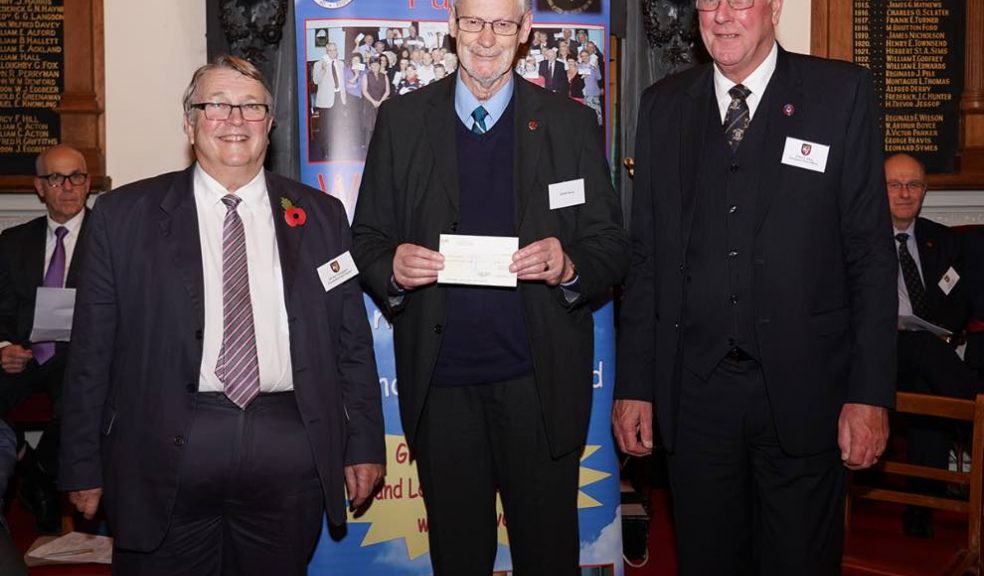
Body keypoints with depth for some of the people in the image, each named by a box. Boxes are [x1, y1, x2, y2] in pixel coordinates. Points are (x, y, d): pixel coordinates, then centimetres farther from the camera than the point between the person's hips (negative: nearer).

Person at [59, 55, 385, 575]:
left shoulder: (320, 216, 10)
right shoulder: (124, 215, 5)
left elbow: (353, 342, 10)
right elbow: (92, 351, 3)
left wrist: (364, 446, 6)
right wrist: (84, 467, 1)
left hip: (290, 454, 2)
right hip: (163, 452, -1)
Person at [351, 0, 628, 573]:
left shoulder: (571, 122, 4)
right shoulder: (401, 119, 6)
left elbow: (612, 246, 3)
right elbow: (367, 240, 8)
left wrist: (569, 267, -18)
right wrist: (393, 267, -14)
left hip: (539, 381, -1)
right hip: (439, 380, 1)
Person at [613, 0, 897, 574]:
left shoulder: (842, 92, 0)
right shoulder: (664, 105, 8)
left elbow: (871, 250, -3)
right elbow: (646, 254, 7)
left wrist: (871, 393, -8)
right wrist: (634, 385, 3)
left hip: (802, 388, -2)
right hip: (693, 389, 2)